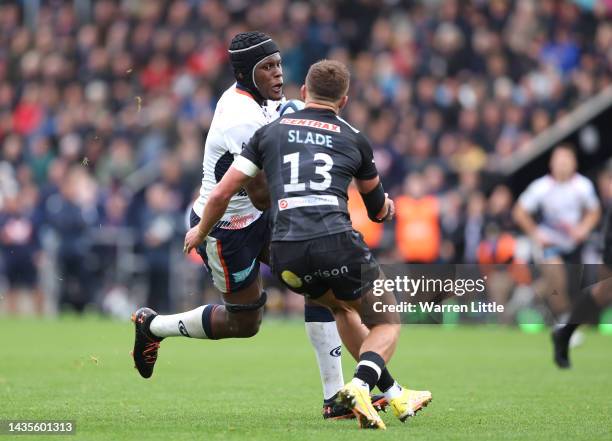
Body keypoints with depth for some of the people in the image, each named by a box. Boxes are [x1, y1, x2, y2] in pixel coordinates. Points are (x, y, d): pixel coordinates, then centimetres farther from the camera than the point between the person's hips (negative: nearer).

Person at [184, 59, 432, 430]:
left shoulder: (270, 132, 17)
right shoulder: (354, 139, 15)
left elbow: (221, 194, 15)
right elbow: (379, 208, 31)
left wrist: (201, 231, 35)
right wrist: (386, 208, 57)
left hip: (285, 256, 3)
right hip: (336, 243, -3)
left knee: (343, 307, 33)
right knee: (387, 322, 17)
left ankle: (393, 394, 31)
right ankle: (360, 387, -13)